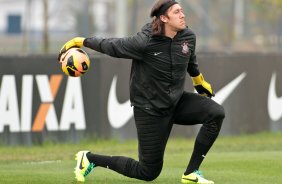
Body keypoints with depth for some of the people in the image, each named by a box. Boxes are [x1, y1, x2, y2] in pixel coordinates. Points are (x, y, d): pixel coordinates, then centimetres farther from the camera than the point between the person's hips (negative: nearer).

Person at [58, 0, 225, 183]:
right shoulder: (144, 43, -24)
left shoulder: (188, 37, -6)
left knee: (216, 113, -20)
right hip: (150, 110, -6)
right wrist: (81, 41, -2)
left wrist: (199, 81, 31)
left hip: (177, 101, 6)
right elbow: (112, 46, -10)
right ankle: (89, 158, 17)